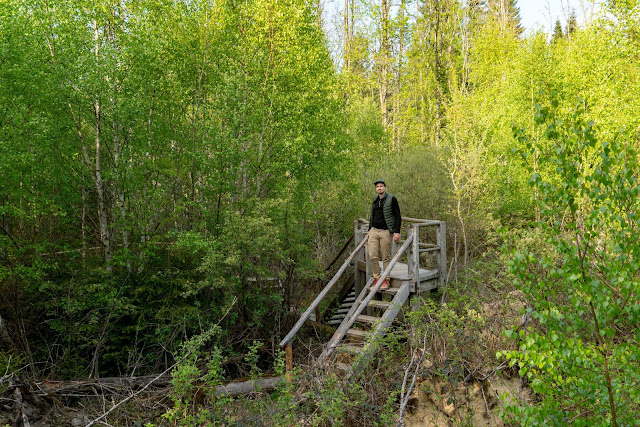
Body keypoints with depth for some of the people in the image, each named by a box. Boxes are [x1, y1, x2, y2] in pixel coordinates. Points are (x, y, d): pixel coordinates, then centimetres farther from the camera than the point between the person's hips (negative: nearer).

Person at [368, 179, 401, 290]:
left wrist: (397, 232, -12)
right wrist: (369, 230, 21)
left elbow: (398, 217, -4)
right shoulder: (375, 200, 13)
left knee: (386, 257, 0)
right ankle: (376, 279, 9)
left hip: (386, 232, -5)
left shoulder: (392, 199, -4)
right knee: (372, 256, -2)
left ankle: (386, 281, 10)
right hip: (374, 231, 5)